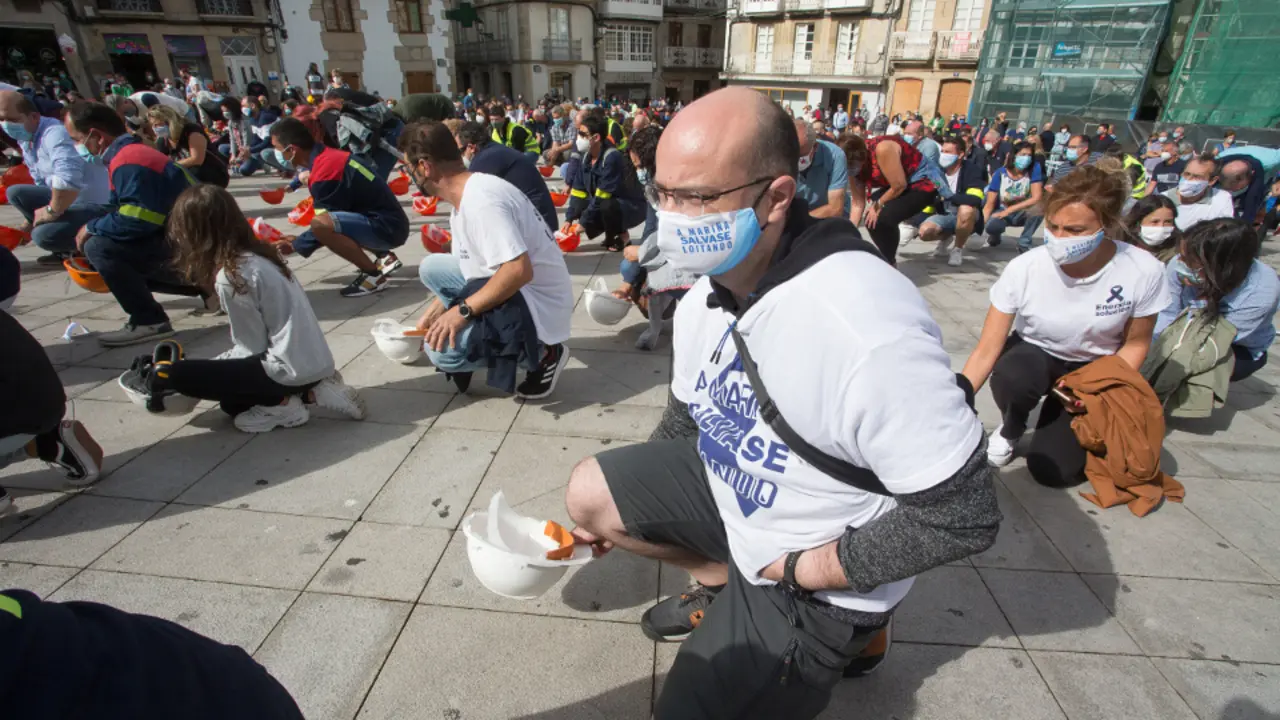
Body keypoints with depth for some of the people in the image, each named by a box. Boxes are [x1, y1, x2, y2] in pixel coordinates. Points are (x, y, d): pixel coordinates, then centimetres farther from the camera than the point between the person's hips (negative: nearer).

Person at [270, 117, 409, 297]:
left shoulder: (325, 170, -18)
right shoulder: (329, 155, 10)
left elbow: (323, 223, -11)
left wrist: (295, 246, 4)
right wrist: (298, 241, 21)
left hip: (387, 227, -10)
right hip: (388, 221, 10)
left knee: (320, 224, -26)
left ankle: (373, 274, -11)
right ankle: (384, 257, 18)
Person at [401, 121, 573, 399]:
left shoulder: (480, 199, -22)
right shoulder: (465, 198, 9)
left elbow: (519, 270, -31)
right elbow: (466, 264, 20)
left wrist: (463, 310, -23)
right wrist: (432, 314, 26)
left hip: (537, 303, -10)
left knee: (443, 350, -23)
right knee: (432, 268, 13)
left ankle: (539, 354, -3)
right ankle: (505, 340, 8)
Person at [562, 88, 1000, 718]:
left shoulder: (869, 329, -36)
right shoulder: (703, 298, -7)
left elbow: (963, 515, -27)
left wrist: (802, 569, -19)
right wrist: (619, 507, 12)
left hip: (822, 580, -6)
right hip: (735, 496, 7)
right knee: (588, 491, 2)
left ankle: (846, 633, 18)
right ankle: (721, 584, 19)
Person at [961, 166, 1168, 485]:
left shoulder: (1143, 271, -24)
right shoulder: (1023, 269, -27)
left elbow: (1135, 344, -4)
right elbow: (986, 351, -24)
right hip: (1034, 354, 0)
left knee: (1051, 469, -15)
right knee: (1009, 378, -39)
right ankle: (1010, 430, -3)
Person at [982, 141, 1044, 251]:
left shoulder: (1034, 169, -14)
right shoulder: (1000, 173, -14)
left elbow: (1036, 198, -21)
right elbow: (989, 205, -16)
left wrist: (1009, 210, -26)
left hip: (1023, 213, 2)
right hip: (1002, 212, -1)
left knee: (1038, 207, -33)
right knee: (991, 226, -36)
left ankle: (1024, 242, -9)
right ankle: (995, 236, 5)